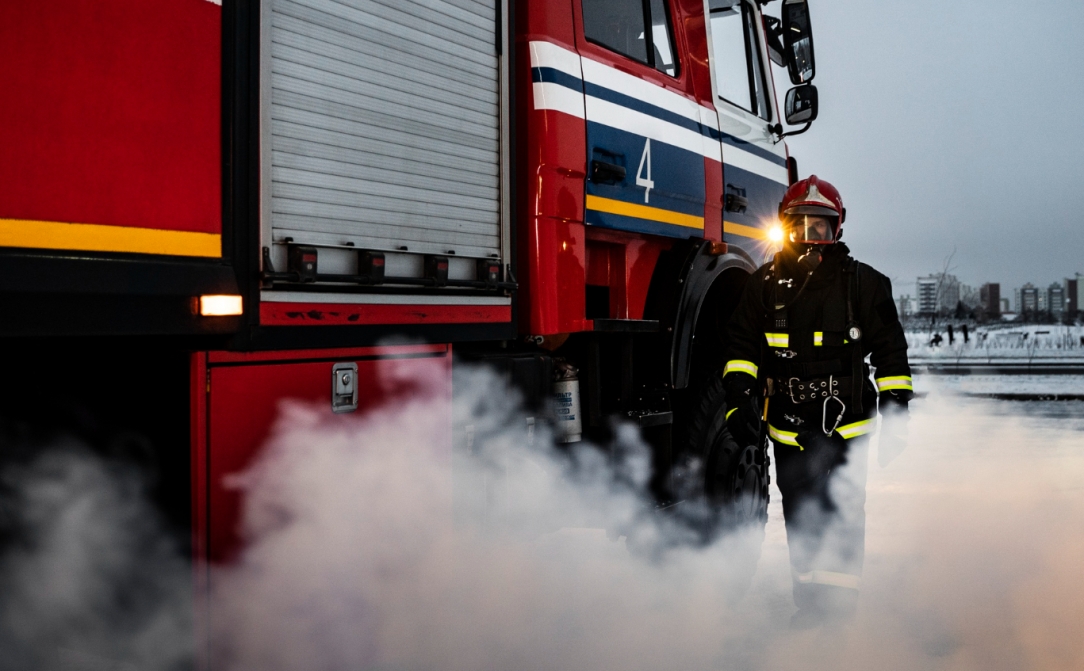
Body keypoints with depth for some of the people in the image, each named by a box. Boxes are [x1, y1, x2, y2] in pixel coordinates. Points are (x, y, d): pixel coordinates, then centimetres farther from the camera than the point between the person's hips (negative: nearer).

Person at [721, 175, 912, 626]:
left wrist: (896, 417, 2)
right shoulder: (765, 285, 5)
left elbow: (890, 353, 4)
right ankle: (809, 606, 24)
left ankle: (841, 609, 11)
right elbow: (742, 347, 8)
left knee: (841, 520, -3)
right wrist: (739, 401, -5)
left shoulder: (863, 283, 1)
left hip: (844, 426, -2)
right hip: (788, 428, 3)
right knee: (800, 521, 10)